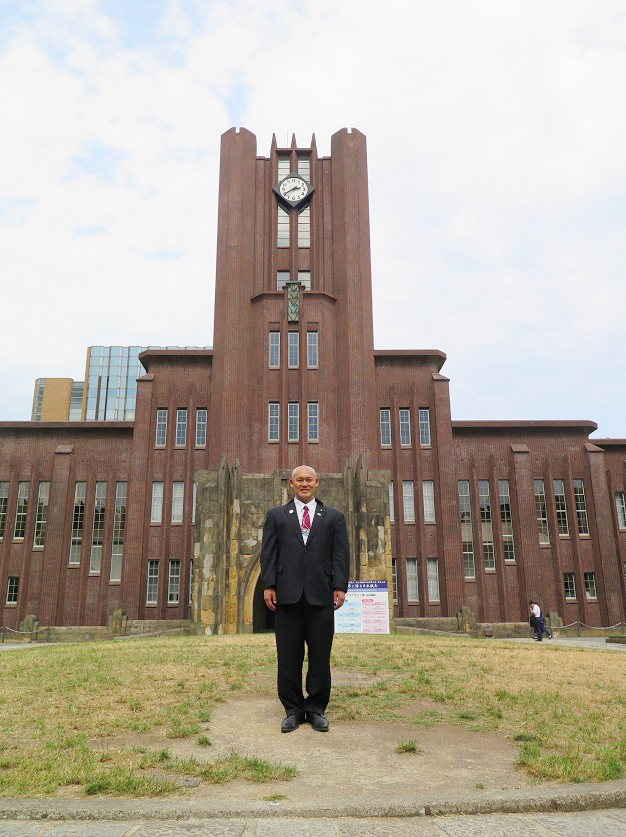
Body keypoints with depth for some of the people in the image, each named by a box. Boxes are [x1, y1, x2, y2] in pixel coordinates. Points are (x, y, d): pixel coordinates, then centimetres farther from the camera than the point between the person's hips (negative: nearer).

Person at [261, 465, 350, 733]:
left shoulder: (334, 517, 13)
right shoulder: (276, 515, 14)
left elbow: (340, 554, 6)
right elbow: (268, 552, 7)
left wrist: (340, 586, -5)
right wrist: (268, 585, -3)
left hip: (321, 595, 0)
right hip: (288, 595, 0)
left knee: (320, 655, 4)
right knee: (288, 657, 4)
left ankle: (317, 709, 17)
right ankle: (293, 710, 16)